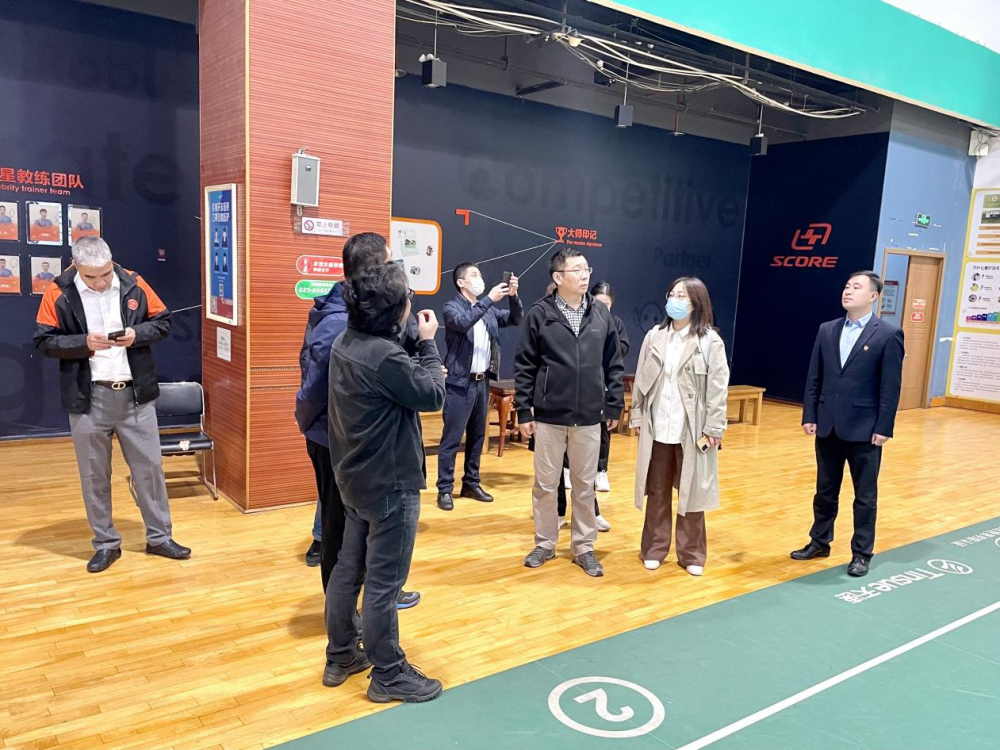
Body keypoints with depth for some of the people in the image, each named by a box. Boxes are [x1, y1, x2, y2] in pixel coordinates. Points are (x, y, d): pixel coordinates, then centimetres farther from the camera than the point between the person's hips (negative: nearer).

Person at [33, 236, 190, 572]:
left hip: (135, 395, 1)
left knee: (149, 467, 8)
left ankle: (159, 537, 22)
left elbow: (163, 321, 6)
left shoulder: (133, 284, -1)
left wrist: (137, 334, -13)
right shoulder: (59, 293, -5)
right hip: (88, 398, -1)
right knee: (94, 475, 9)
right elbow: (44, 341, -2)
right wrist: (84, 343, -19)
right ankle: (106, 544, 24)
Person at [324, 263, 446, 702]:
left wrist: (420, 366, -2)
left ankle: (340, 657, 33)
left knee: (348, 569, 18)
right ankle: (388, 675, 18)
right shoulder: (384, 356, -26)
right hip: (390, 484, -9)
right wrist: (428, 344, -7)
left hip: (356, 478, 9)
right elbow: (432, 396, -15)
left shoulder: (345, 343, 3)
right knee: (384, 582, 3)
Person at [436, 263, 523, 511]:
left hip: (482, 382, 6)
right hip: (460, 383, -6)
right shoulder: (452, 307, -6)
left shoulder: (489, 309, 12)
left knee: (477, 436, 13)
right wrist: (489, 299, -28)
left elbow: (515, 319, 6)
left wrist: (513, 296, -10)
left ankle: (471, 483, 24)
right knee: (451, 438, -3)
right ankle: (445, 489, 5)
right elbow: (463, 322, -26)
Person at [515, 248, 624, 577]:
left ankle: (584, 547, 25)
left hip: (589, 418, 2)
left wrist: (614, 406, 6)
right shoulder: (540, 314, -5)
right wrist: (523, 411, -5)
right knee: (545, 484, 10)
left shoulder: (601, 315, 3)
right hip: (548, 416, -2)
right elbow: (524, 366, -3)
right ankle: (545, 543, 27)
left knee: (585, 485, 11)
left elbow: (613, 365, 8)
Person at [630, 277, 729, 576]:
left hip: (692, 431, -3)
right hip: (657, 428, 3)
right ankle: (654, 549, 25)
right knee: (657, 492, 12)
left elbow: (718, 389, -7)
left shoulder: (710, 341, -5)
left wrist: (712, 430, -10)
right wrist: (637, 418, 4)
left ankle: (691, 554, 22)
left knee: (691, 492, 8)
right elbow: (641, 381, 8)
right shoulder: (654, 337, 5)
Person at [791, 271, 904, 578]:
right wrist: (809, 416, 2)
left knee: (865, 496, 9)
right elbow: (814, 378, 7)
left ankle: (861, 553, 22)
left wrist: (883, 428, -12)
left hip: (864, 429, -4)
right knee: (825, 491, 16)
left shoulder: (888, 334, -7)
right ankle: (819, 542, 30)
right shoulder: (827, 330, 6)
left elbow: (891, 387, -9)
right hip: (828, 426, 4)